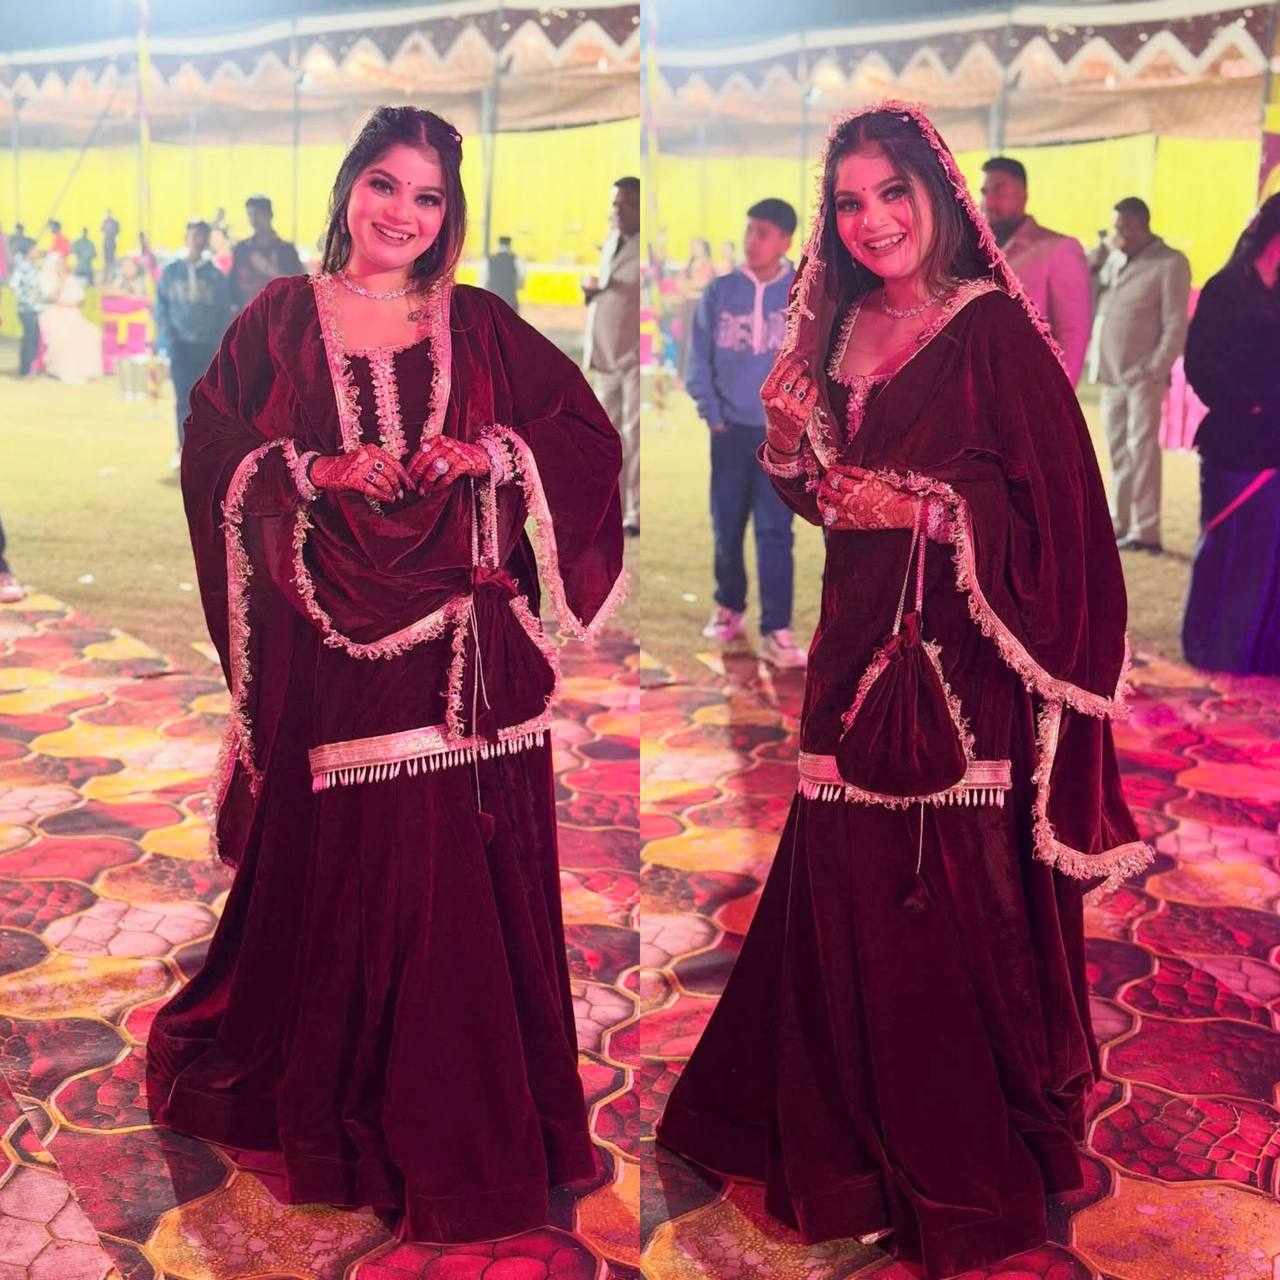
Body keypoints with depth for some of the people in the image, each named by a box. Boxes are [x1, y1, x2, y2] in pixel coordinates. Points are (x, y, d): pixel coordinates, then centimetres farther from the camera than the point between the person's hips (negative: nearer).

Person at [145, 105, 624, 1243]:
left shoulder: (480, 327, 9)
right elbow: (214, 460, 2)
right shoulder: (280, 320, 7)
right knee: (335, 869, 5)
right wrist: (318, 472, -14)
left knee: (468, 875, 3)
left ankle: (468, 1123, 20)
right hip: (330, 647, -1)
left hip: (464, 647, 1)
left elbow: (589, 436, 7)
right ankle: (333, 1099, 28)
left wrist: (495, 453, -10)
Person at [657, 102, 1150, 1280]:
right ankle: (856, 1131, 33)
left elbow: (1054, 513, -11)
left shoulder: (995, 330, -9)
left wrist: (928, 510, -19)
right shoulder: (847, 331, 10)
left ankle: (971, 1164, 22)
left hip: (962, 663, -6)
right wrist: (793, 441, -3)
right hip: (861, 649, 6)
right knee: (850, 889, 12)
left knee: (957, 906, 1)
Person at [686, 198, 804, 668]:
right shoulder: (720, 291, 1)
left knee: (775, 532, -5)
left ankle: (776, 630, -4)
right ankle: (728, 607, 30)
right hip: (730, 430, 2)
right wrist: (711, 413, -1)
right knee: (727, 527, 12)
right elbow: (699, 357, 5)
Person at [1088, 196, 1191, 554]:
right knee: (1118, 450, 9)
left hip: (1144, 376, -6)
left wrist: (1155, 370, -13)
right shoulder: (1112, 260, 15)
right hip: (1111, 375, 6)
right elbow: (1092, 308, 18)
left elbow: (1176, 325, -8)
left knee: (1142, 447, -9)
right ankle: (1119, 524, 15)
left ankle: (1146, 531, -9)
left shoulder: (1170, 263, -4)